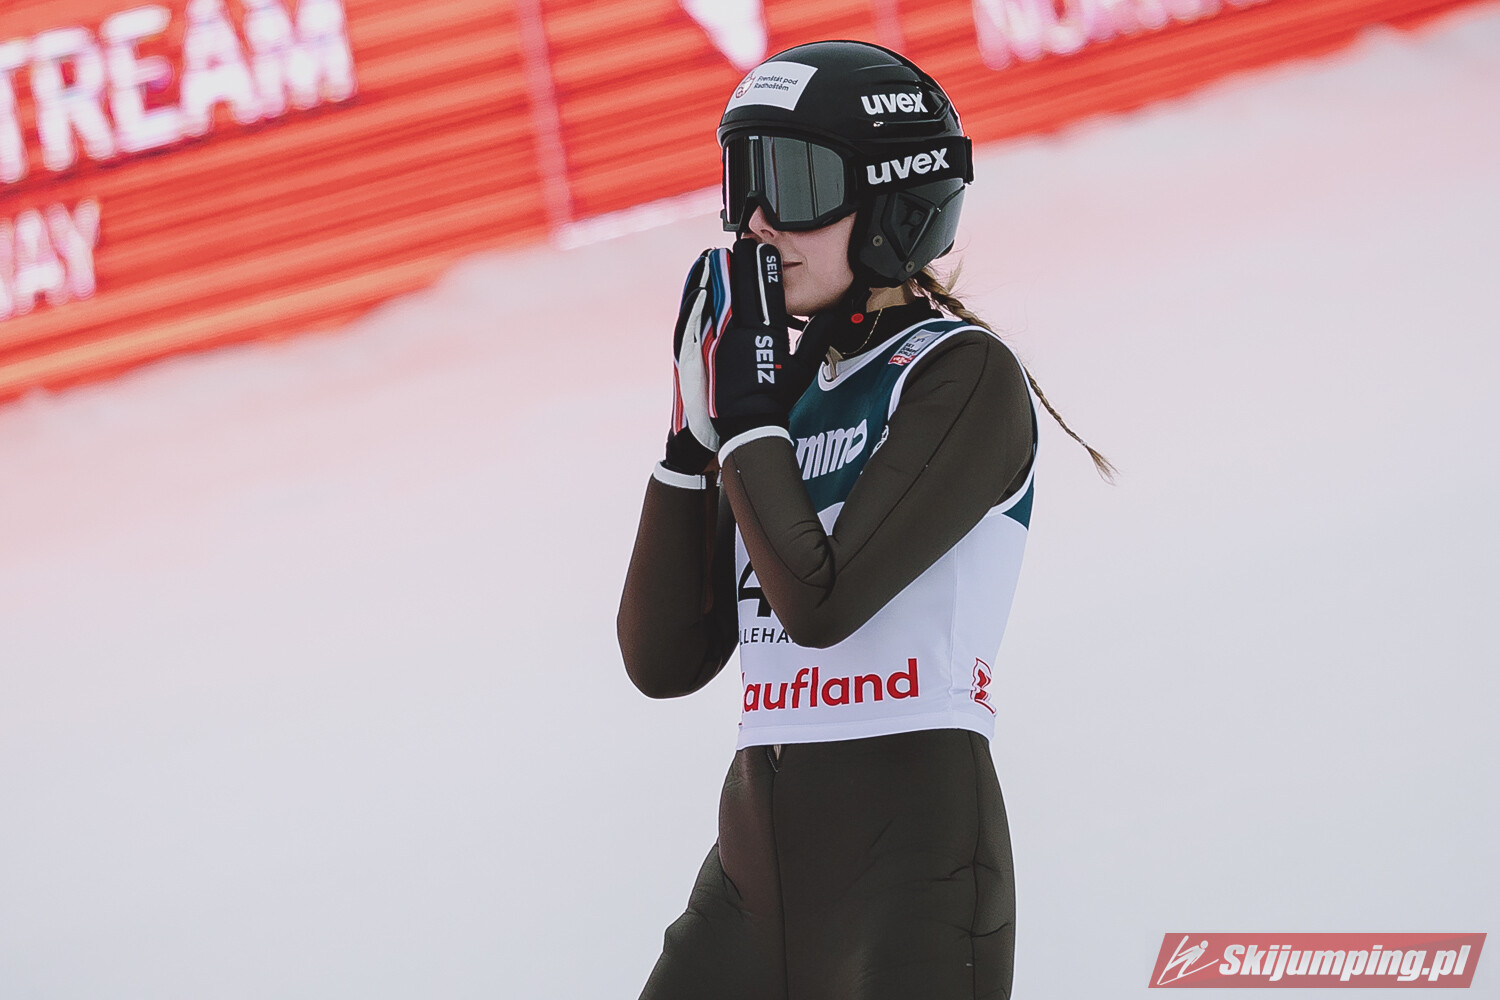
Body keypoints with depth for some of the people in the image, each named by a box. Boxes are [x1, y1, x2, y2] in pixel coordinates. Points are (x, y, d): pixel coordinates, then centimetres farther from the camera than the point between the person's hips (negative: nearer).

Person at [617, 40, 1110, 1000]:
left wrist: (745, 413, -7)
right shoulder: (786, 389, 14)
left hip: (913, 842, -7)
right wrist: (696, 432, 3)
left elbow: (822, 601, -18)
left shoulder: (965, 376, -6)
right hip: (757, 847, 7)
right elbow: (666, 661, 9)